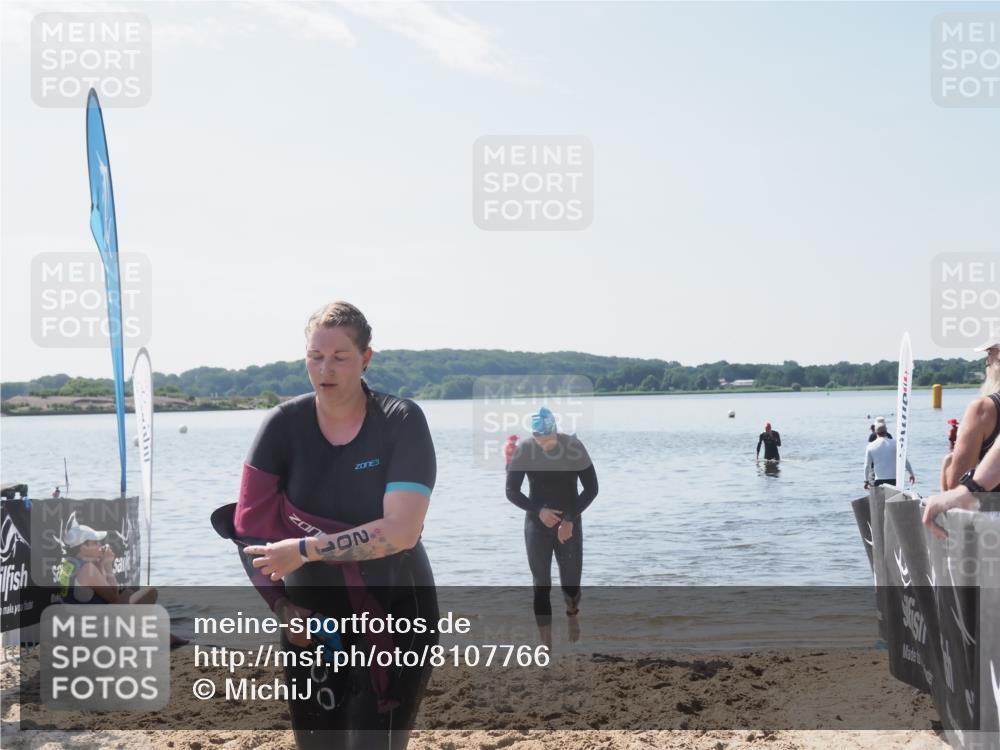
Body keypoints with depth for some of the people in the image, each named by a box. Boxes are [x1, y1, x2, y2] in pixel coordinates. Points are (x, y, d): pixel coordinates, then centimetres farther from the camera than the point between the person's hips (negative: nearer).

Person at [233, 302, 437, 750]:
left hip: (395, 614, -3)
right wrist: (280, 605, -14)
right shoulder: (284, 426, -5)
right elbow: (250, 526, -3)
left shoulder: (402, 422, -12)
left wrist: (304, 550, -20)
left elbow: (401, 531, -21)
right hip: (312, 619, 3)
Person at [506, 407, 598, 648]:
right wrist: (539, 511, -19)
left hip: (569, 523, 0)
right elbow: (512, 492, -5)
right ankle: (546, 644, 4)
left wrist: (570, 518, -15)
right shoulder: (523, 451, -11)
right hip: (537, 524, 0)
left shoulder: (573, 447, -12)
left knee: (571, 585, 2)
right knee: (541, 586, -3)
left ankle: (572, 613, 38)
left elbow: (591, 488, -6)